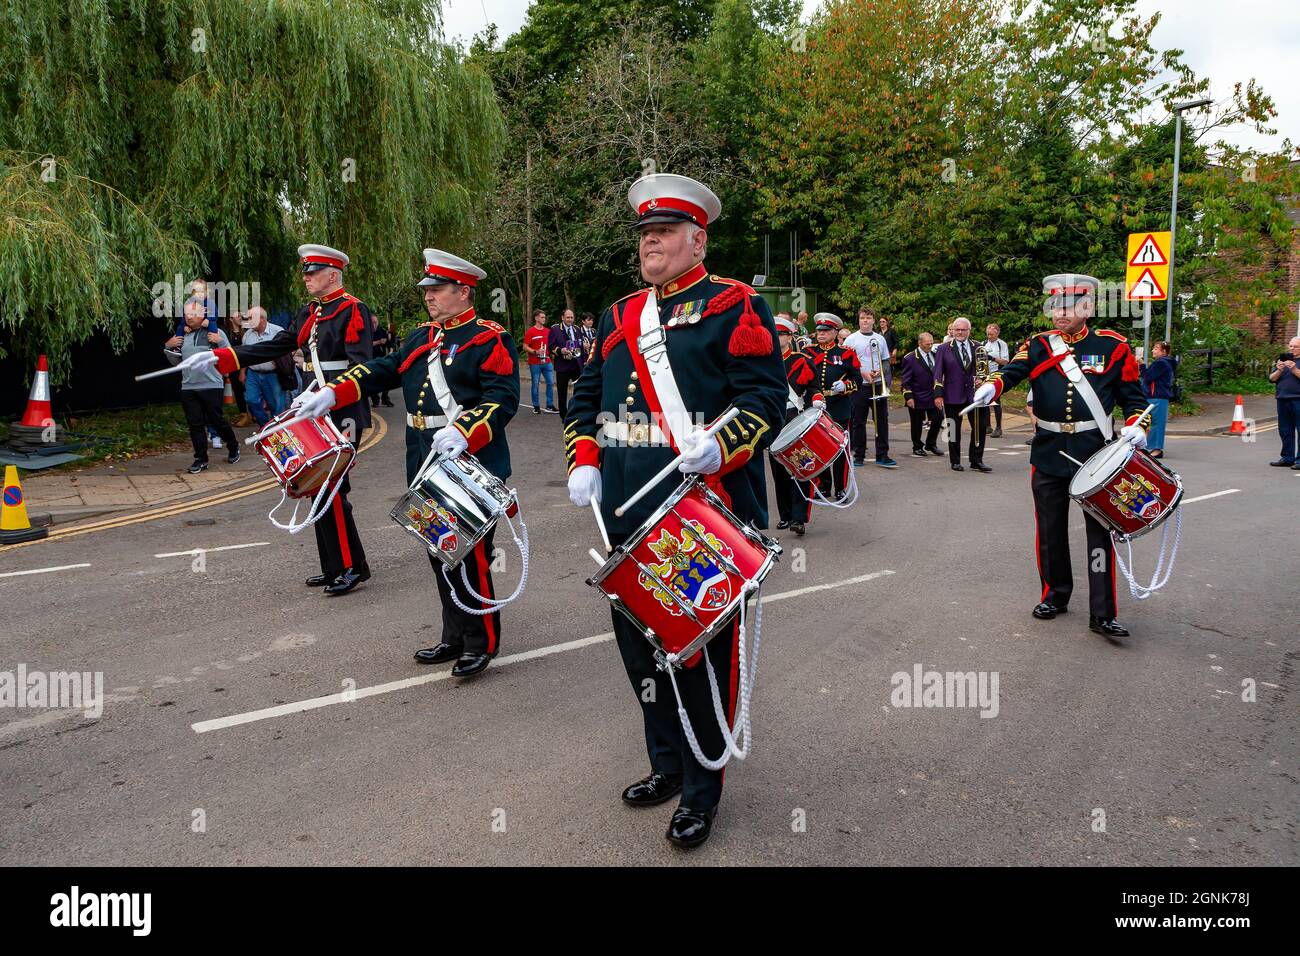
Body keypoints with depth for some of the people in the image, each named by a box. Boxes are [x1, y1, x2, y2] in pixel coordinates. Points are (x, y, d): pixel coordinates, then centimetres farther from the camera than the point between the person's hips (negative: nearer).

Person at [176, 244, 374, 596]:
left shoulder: (353, 310, -9)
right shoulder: (309, 313, 16)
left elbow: (360, 365, -19)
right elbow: (276, 346, 17)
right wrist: (220, 358, 11)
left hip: (343, 412, -9)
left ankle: (352, 567, 1)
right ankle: (335, 567, 19)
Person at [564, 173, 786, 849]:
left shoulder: (735, 306, -2)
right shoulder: (619, 317, 17)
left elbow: (764, 397, -10)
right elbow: (586, 397, 20)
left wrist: (720, 445, -27)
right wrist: (583, 461, 5)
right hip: (628, 515, 7)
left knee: (703, 655, 3)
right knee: (639, 644, 16)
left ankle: (701, 792, 20)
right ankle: (666, 766, 36)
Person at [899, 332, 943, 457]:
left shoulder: (935, 355, 8)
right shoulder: (910, 358, -9)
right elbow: (906, 381, -9)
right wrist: (908, 397, -16)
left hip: (933, 396, 5)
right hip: (917, 398, -5)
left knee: (938, 419, 3)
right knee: (917, 424, 5)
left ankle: (931, 444, 21)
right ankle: (917, 447, 21)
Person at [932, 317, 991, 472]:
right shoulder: (943, 349, 3)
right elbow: (938, 373, -2)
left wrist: (983, 381, -8)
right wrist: (938, 394, -10)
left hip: (975, 394, 2)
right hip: (953, 396, -2)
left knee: (980, 428, 1)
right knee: (954, 429, 4)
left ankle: (977, 460, 12)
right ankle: (955, 461, 15)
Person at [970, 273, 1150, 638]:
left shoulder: (1112, 346, 1)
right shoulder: (1039, 345, 4)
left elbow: (1133, 395, 7)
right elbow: (1013, 370, -14)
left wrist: (1136, 426, -11)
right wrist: (992, 385, -36)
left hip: (1096, 456, -2)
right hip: (1048, 454, 2)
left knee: (1100, 532, -1)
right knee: (1050, 530, 11)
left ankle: (1102, 614, 4)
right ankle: (1055, 595, 29)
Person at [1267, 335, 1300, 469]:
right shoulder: (1282, 359, 15)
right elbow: (1271, 378, 10)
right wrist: (1279, 370, -7)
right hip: (1283, 399, 5)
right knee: (1285, 431, 11)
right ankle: (1287, 457, 20)